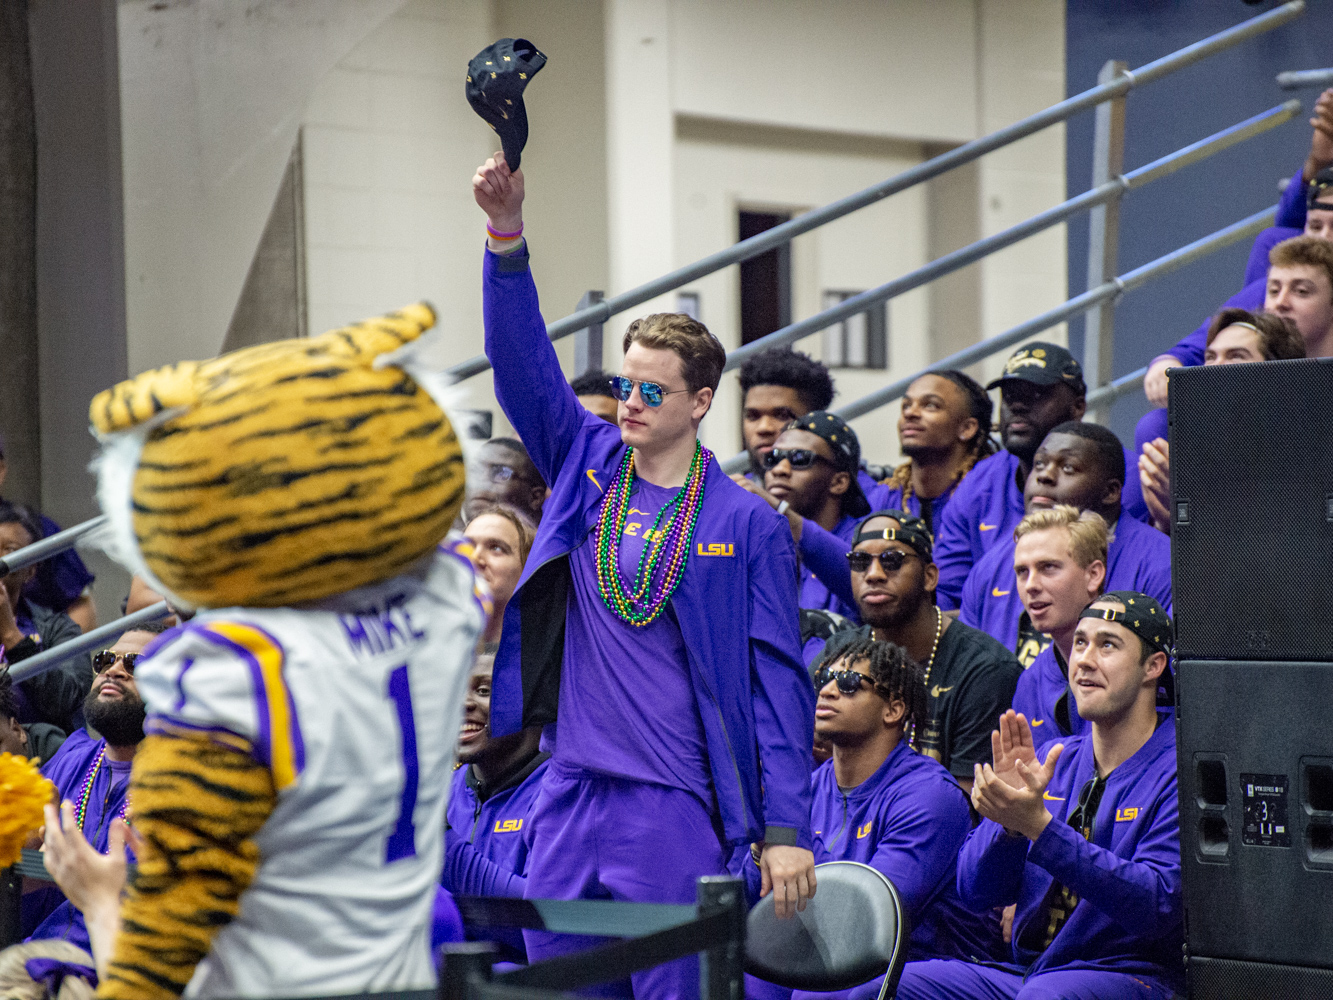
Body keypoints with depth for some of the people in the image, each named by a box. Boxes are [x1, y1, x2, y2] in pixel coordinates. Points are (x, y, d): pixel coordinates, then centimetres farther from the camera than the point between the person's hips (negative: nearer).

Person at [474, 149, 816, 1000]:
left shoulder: (749, 524, -1)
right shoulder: (588, 468, 11)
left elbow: (779, 680, -3)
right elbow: (523, 362, 0)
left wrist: (786, 831, -9)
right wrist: (507, 235, -14)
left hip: (676, 809, -4)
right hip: (569, 794, 4)